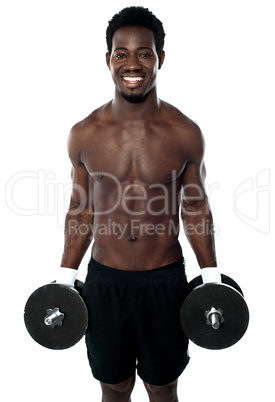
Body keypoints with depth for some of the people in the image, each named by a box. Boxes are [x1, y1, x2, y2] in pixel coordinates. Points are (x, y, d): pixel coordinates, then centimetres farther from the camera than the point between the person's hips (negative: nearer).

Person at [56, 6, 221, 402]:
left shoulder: (186, 134, -8)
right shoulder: (84, 134, -6)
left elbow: (197, 210, 1)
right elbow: (81, 210, 3)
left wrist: (212, 280, 4)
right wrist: (65, 280, 5)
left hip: (167, 280, 0)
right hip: (104, 280, 1)